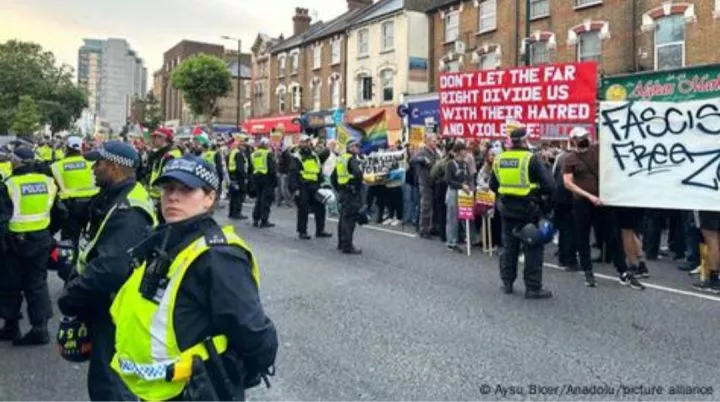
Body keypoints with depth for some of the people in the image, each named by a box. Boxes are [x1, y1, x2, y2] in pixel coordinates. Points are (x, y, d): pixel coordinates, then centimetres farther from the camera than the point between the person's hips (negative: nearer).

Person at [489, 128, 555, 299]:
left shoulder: (499, 159, 3)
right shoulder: (532, 159, -12)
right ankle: (533, 288, 5)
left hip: (507, 208, 5)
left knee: (509, 246, 16)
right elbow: (549, 185, -15)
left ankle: (507, 283, 22)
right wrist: (536, 190, 4)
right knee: (533, 248, 3)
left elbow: (493, 186, 11)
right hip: (528, 208, -5)